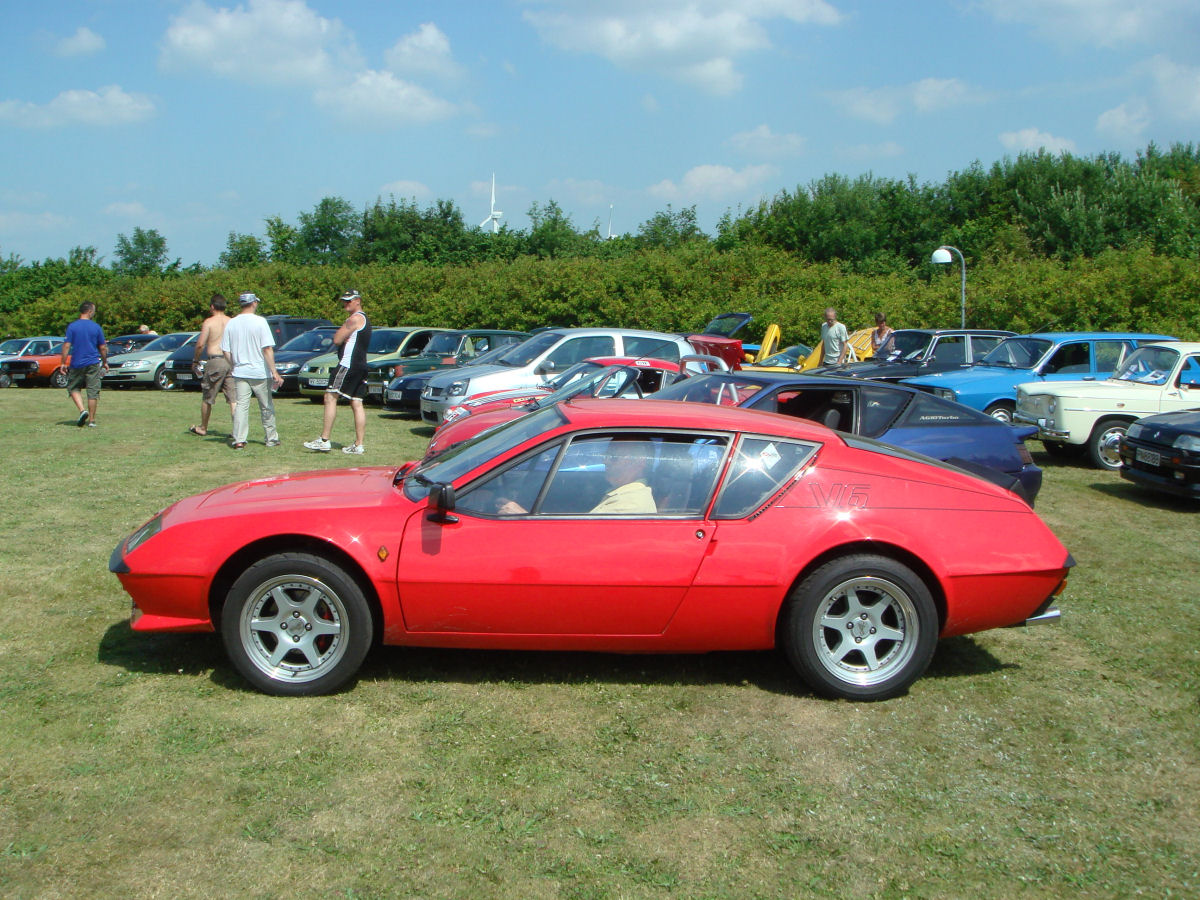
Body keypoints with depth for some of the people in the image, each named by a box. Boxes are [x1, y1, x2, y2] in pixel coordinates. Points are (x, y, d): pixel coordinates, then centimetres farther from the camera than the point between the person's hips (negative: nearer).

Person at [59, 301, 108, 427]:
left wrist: (63, 363, -1)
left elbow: (66, 346, -7)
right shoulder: (96, 327, 0)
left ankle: (82, 410, -7)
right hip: (93, 364, 0)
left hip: (77, 364, 0)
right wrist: (105, 362, 17)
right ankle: (91, 420, 5)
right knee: (93, 391, 4)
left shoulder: (72, 327, -3)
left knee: (73, 388, 15)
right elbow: (103, 347, 4)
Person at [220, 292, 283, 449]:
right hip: (260, 371, -3)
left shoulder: (231, 323, 3)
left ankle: (239, 440, -4)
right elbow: (268, 349, -14)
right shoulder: (260, 321, -9)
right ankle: (272, 438, 17)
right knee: (267, 407, 10)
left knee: (241, 406, 4)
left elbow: (225, 350, 5)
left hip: (240, 372, 3)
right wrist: (274, 372, -14)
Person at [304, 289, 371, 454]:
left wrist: (342, 329, 5)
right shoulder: (364, 319, 23)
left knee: (330, 397, -9)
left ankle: (324, 440, -13)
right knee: (357, 404, 6)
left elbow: (337, 340, -11)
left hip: (348, 365, -10)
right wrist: (343, 336, 1)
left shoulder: (355, 318, -10)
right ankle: (358, 445, 4)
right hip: (361, 366, 10)